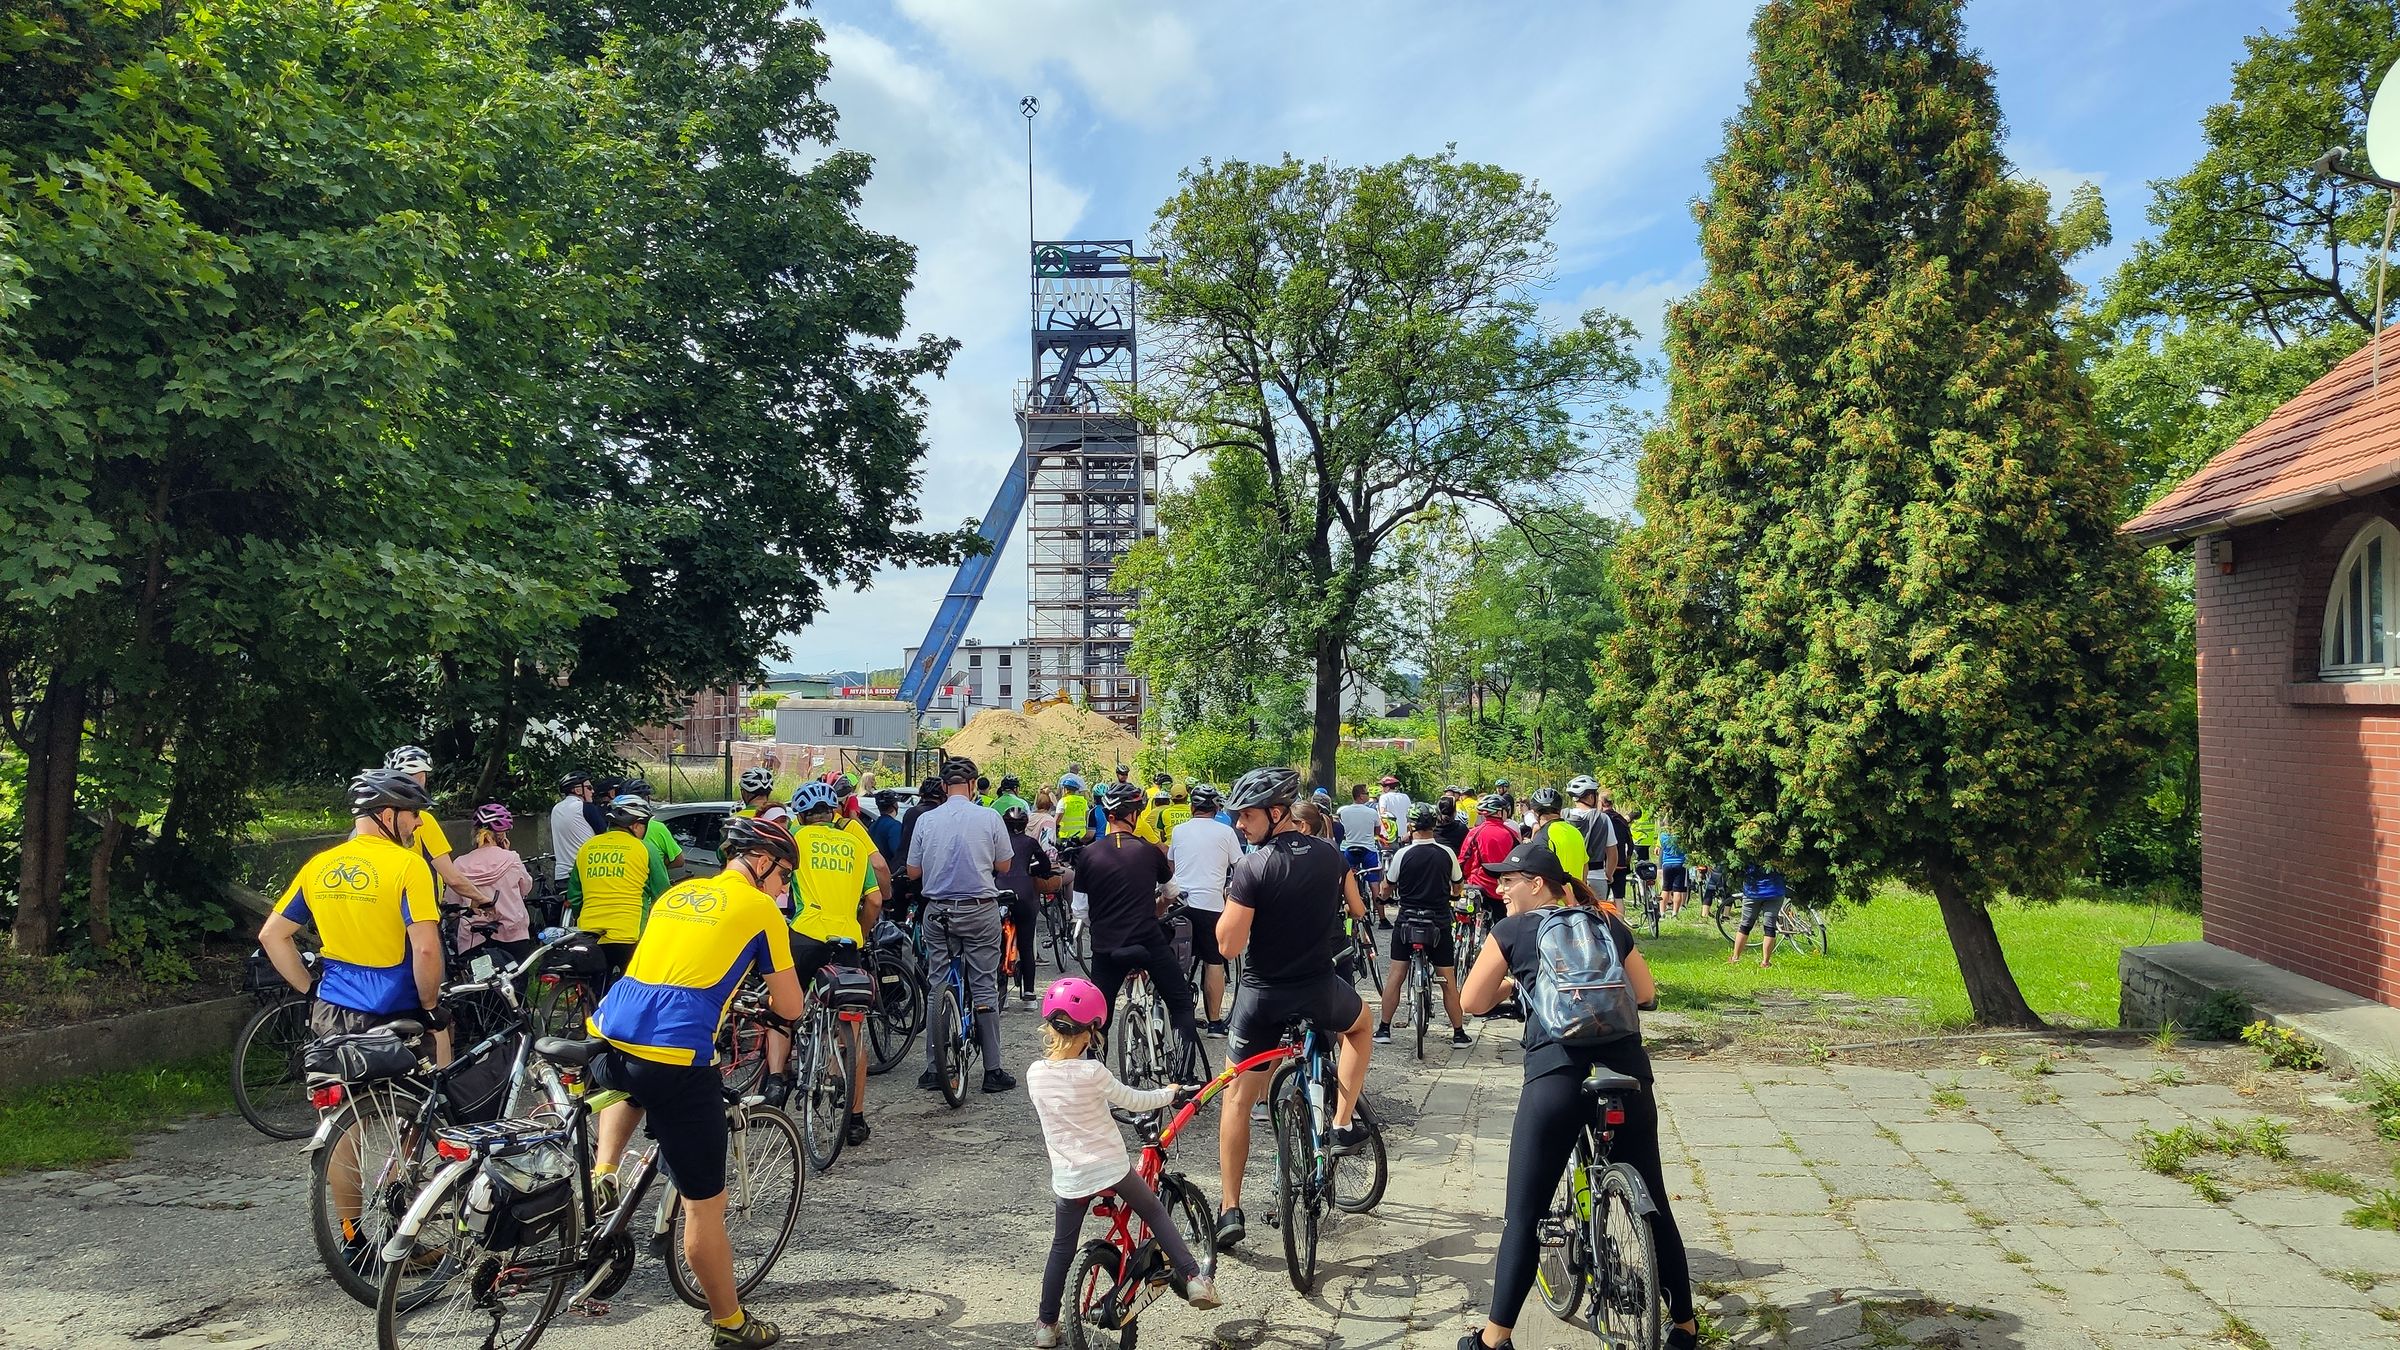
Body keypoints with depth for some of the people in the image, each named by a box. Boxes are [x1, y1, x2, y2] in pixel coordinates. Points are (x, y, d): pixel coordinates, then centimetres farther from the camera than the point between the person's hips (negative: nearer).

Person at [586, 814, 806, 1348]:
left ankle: (602, 1172, 22)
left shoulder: (676, 894, 22)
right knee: (704, 1204, 8)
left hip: (606, 1037, 6)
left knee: (630, 1086, 44)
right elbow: (790, 1008, 11)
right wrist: (766, 999, 33)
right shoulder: (761, 910, 6)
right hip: (676, 1059, -6)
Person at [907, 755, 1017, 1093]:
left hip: (938, 912, 2)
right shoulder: (989, 818, -7)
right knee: (984, 988, 4)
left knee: (938, 988, 10)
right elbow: (1004, 866, 3)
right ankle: (992, 1070, 6)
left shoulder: (926, 820, -3)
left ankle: (933, 1069, 13)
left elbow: (913, 871, 3)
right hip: (980, 910, -2)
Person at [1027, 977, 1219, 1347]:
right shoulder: (1093, 1073, -16)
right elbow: (1134, 1101, -4)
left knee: (1062, 1249, 17)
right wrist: (1168, 1094, 15)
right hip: (1112, 1167, -3)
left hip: (1069, 1178, 3)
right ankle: (1194, 1279, 13)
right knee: (1156, 1214, 18)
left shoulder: (1035, 1074, -5)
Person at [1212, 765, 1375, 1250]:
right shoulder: (1331, 855, -1)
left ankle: (1231, 1211, 10)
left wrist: (1228, 904, 0)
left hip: (1263, 994, -3)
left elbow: (1229, 946, -16)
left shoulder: (1251, 868, -18)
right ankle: (1342, 1123, 26)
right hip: (1320, 987, 3)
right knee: (1362, 1023, 36)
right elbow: (1357, 910, 17)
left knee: (1237, 1098, 11)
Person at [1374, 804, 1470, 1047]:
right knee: (1447, 979, 7)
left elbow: (1387, 891, 2)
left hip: (1407, 922, -1)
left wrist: (1397, 893, 25)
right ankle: (1459, 1033, 12)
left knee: (1396, 975, 7)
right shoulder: (1446, 854, -3)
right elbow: (1457, 889, 10)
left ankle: (1384, 1029, 9)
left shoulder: (1403, 854, -8)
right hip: (1439, 923, 1)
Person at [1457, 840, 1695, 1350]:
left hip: (1557, 1075, -4)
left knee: (1524, 1214, 4)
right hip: (1628, 1072, 4)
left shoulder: (1513, 931, 7)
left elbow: (1472, 1002, 12)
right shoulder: (1611, 926, 17)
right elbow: (1646, 992, 24)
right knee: (1653, 1203, 18)